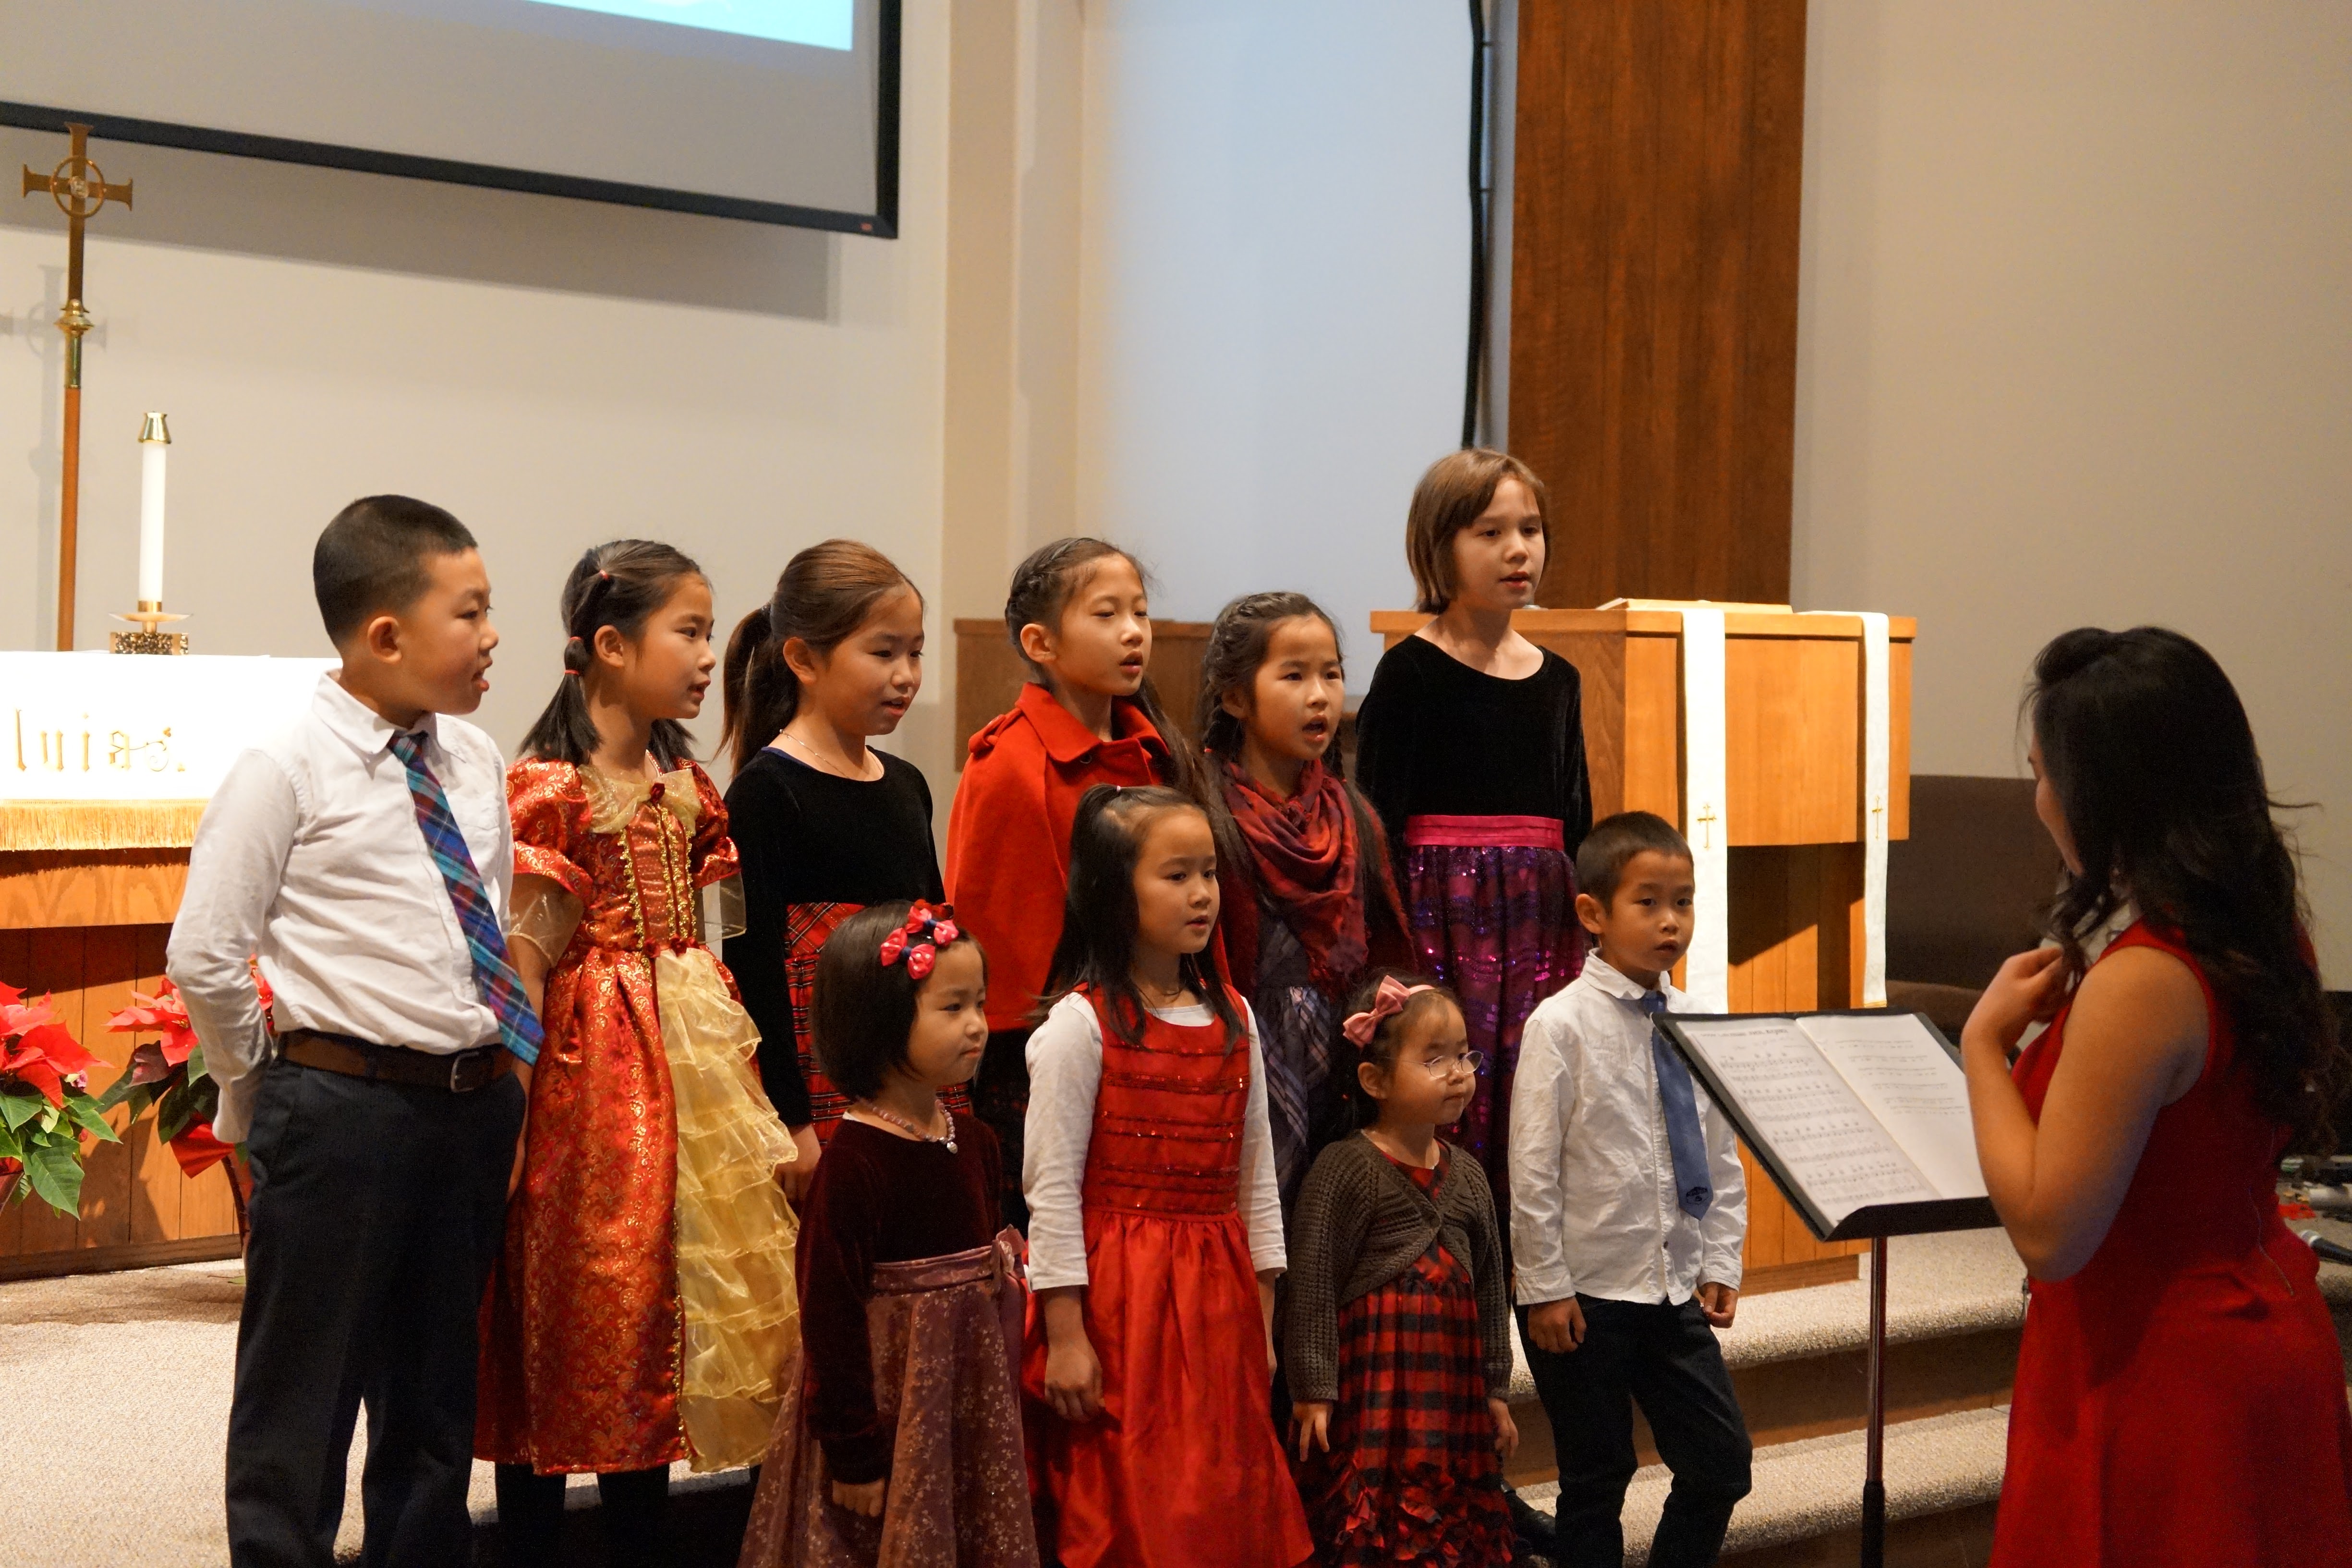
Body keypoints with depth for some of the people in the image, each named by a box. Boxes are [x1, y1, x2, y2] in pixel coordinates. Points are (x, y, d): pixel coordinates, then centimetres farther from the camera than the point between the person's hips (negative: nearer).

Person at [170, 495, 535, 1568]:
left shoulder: (475, 763, 8)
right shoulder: (288, 772, -11)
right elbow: (203, 957, -10)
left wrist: (498, 1056, 13)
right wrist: (257, 1093, -1)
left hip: (477, 1104, 6)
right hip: (344, 1107, -6)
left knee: (437, 1391, 16)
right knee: (301, 1396, 3)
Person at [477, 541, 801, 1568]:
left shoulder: (683, 781, 10)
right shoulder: (548, 785, -12)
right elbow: (528, 954, -13)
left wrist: (721, 1048, 13)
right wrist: (525, 1087, -14)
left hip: (684, 1048, 7)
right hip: (589, 1058, -7)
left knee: (661, 1292, 11)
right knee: (569, 1299, 0)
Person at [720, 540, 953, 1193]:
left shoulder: (906, 784, 14)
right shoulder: (766, 792, -8)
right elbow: (752, 962, -12)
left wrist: (956, 1093, 18)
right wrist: (789, 1121, -16)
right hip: (821, 1084, -7)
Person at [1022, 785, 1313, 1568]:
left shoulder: (1233, 1020, 8)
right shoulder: (1081, 1022, -10)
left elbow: (1255, 1178, 12)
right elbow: (1053, 1186, -11)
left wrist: (1263, 1320, 11)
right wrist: (1065, 1332, -13)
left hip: (1218, 1297, 6)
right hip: (1119, 1298, -6)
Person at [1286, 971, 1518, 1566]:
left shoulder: (1467, 1176, 12)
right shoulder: (1345, 1169, -8)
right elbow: (1313, 1286, -10)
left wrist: (1496, 1391, 17)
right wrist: (1314, 1390, -12)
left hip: (1453, 1392, 6)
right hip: (1371, 1389, -6)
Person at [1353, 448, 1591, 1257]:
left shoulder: (1556, 679, 12)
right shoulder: (1412, 672, -4)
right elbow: (1377, 821, -7)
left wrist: (1592, 948, 13)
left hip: (1540, 921, 5)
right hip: (1442, 915, -5)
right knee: (1444, 1129, -8)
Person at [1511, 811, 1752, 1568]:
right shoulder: (1563, 1025, -11)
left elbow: (1722, 1156, 11)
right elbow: (1532, 1169, -10)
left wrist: (1720, 1265, 5)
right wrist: (1545, 1288, -10)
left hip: (1677, 1291, 5)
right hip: (1587, 1293, -5)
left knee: (1722, 1464, 4)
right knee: (1597, 1479, 5)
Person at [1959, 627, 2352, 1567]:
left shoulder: (2141, 986, -26)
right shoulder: (2268, 941, 1)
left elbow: (2047, 1234, -25)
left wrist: (1984, 1042, -17)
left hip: (2161, 1384, -9)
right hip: (2266, 1342, 9)